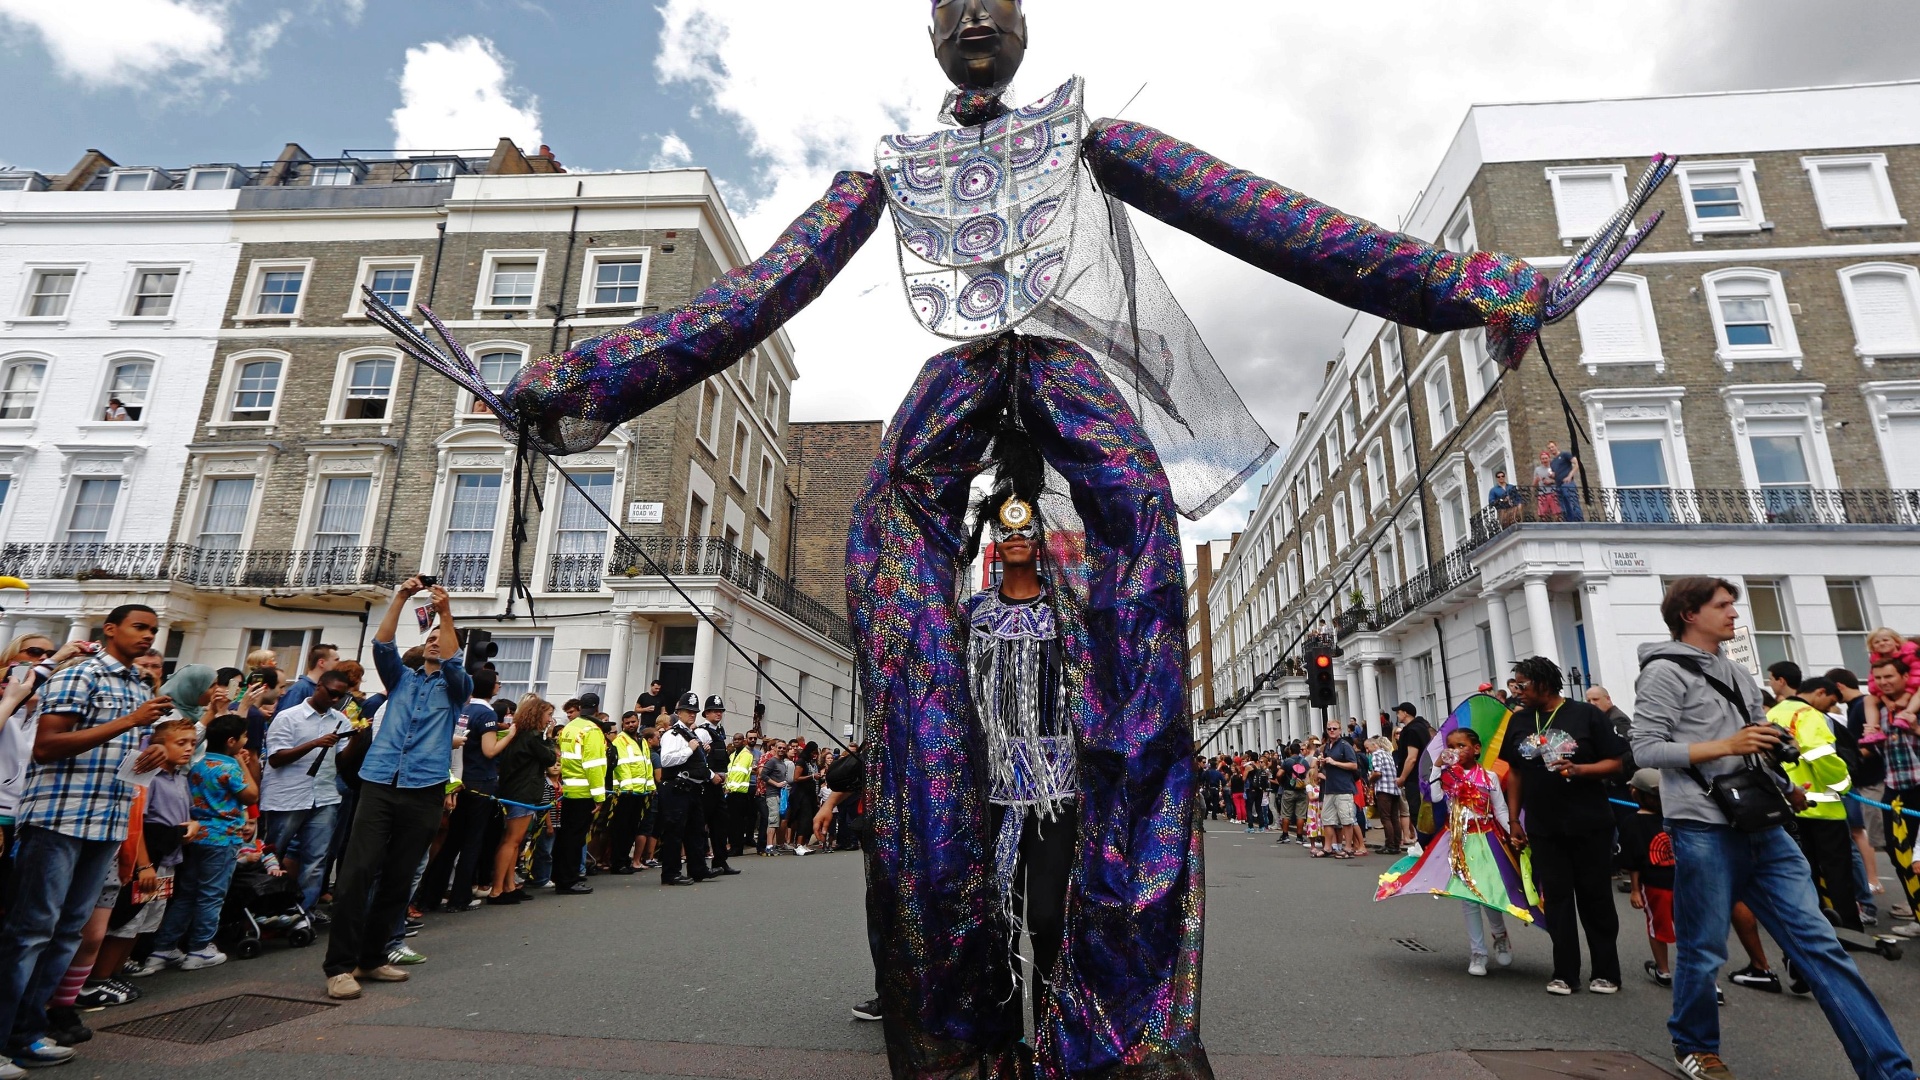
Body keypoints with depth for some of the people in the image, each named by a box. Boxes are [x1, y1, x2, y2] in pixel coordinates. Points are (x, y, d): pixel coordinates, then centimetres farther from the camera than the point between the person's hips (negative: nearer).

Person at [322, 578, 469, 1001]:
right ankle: (339, 965, -5)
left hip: (423, 793, 0)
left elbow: (454, 664, -9)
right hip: (379, 786, 1)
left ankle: (371, 958, 17)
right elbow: (382, 645, 3)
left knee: (398, 880, 5)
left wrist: (447, 614, -16)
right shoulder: (401, 678, 18)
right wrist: (399, 600, -8)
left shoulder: (455, 688, 12)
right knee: (356, 873, -10)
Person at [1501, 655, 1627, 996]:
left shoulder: (1586, 715, -6)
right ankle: (1564, 973, 15)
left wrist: (1579, 770, -22)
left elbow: (1614, 763, -5)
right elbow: (1514, 772, 10)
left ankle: (1606, 972, 20)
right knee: (1556, 898, 7)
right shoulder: (1519, 721, 6)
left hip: (1589, 824, -3)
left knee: (1595, 897, 7)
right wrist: (1514, 819, 9)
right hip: (1543, 827, 3)